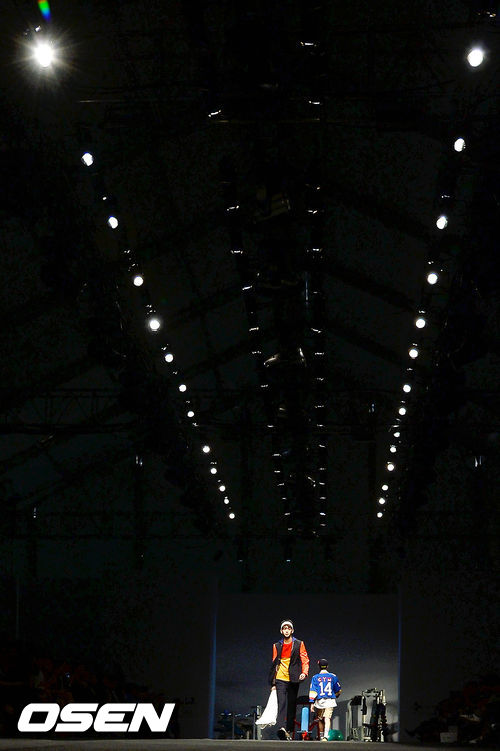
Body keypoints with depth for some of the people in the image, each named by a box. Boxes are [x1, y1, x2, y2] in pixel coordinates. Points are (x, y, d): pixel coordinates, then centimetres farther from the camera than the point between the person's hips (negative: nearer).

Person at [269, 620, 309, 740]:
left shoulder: (299, 644, 8)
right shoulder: (277, 646, 13)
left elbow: (305, 660, 3)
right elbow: (274, 664, 17)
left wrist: (304, 672, -16)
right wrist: (273, 683, 13)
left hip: (293, 679, 0)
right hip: (280, 679, 0)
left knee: (291, 705, 3)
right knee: (281, 703, -16)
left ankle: (289, 731, 9)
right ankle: (281, 728, -31)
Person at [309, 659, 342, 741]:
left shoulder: (315, 677, 4)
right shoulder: (333, 677, 6)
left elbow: (312, 691, -2)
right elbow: (338, 691, 16)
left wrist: (312, 703, -1)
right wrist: (335, 696, 37)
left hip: (319, 701, 0)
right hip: (330, 700, 0)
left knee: (320, 719, 15)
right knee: (327, 718, -7)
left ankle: (321, 736, 19)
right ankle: (326, 736, -25)